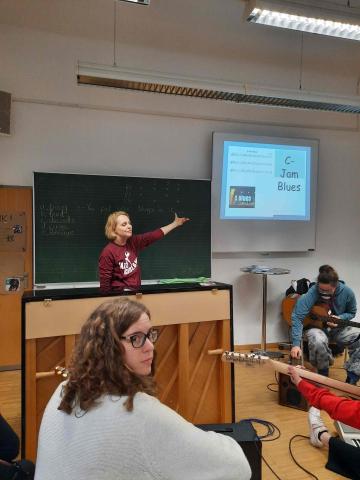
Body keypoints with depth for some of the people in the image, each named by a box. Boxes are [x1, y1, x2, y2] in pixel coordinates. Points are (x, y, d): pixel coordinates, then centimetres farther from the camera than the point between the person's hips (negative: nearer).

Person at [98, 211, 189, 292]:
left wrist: (176, 223, 8)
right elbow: (104, 283, -14)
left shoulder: (133, 242, 3)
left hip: (136, 291, 7)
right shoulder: (108, 252, -17)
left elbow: (155, 235, 6)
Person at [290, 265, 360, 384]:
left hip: (338, 328, 4)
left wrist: (340, 318, -18)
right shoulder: (312, 293, -26)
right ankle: (323, 374, -10)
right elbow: (297, 317, -31)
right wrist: (296, 344, -40)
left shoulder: (347, 293, -14)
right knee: (318, 341, -38)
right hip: (316, 326, -3)